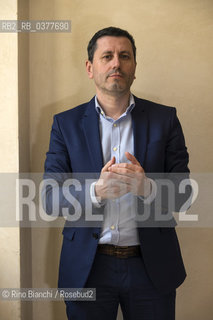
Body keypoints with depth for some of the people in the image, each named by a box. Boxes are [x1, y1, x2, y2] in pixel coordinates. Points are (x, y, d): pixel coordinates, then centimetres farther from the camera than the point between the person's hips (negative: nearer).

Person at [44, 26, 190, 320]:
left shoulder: (165, 119, 0)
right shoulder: (66, 123, 1)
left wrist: (147, 187, -24)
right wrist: (96, 191, -23)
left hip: (151, 266, 1)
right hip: (87, 267, 0)